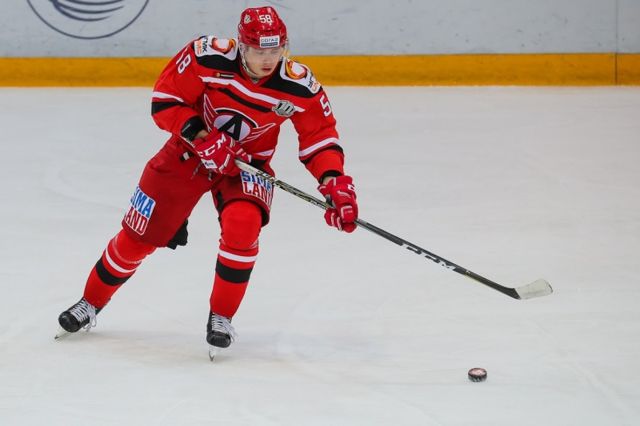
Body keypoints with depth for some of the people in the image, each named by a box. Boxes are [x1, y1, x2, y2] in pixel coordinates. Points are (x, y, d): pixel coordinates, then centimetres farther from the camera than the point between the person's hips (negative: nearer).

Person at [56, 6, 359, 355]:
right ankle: (91, 304, 28)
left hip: (246, 163, 0)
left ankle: (221, 317, -9)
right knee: (137, 237, 4)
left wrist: (334, 182, -26)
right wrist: (202, 136, -31)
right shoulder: (208, 57, -27)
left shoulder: (299, 85, -22)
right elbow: (164, 100, -19)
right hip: (188, 153, 0)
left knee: (242, 225, -29)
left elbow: (319, 134, -11)